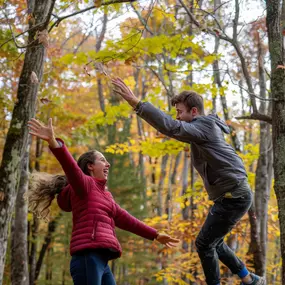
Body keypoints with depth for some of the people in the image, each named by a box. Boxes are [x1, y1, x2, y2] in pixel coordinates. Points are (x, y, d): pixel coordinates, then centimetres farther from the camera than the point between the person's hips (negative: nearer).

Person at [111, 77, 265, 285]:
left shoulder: (203, 127, -16)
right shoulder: (204, 128, 16)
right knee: (214, 243, 20)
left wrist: (135, 102, -37)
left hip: (234, 196, -11)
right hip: (233, 195, 11)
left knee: (204, 244, -3)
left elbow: (171, 127, -32)